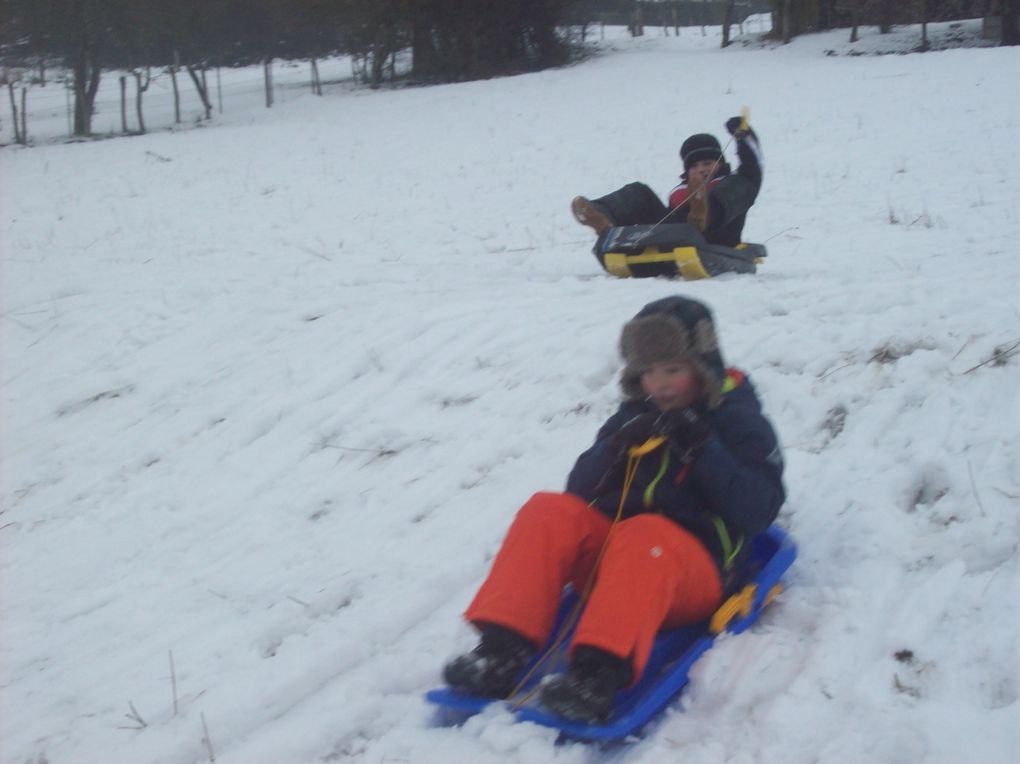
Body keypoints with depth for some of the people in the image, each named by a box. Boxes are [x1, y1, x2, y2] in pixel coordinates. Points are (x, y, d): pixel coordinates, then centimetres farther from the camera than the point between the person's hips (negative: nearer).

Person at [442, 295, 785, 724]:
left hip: (695, 573, -4)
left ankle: (600, 674, -54)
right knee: (548, 511, -22)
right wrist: (616, 447, -8)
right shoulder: (636, 414, 18)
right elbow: (578, 491, 10)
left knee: (644, 534, -37)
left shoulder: (738, 418, 7)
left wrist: (703, 450, -15)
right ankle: (503, 650, -33)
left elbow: (759, 511, -7)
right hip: (611, 557, 5)